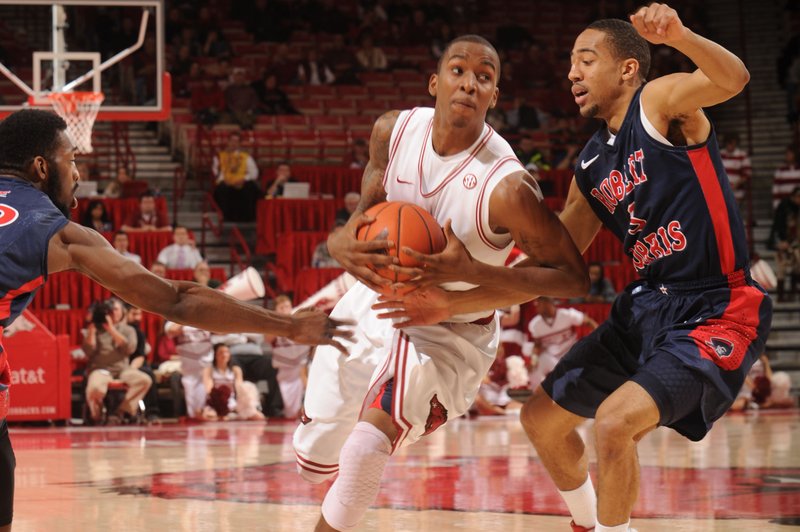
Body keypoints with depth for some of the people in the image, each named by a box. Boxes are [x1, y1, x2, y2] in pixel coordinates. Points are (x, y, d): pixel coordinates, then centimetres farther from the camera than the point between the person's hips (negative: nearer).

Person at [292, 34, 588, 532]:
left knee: (368, 444, -30)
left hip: (451, 332, -5)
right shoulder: (393, 131, -14)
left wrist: (470, 273, -35)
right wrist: (344, 244, -23)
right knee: (315, 461, 16)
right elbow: (367, 211, 2)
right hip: (377, 303, 5)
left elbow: (573, 277, -23)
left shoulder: (507, 187, -29)